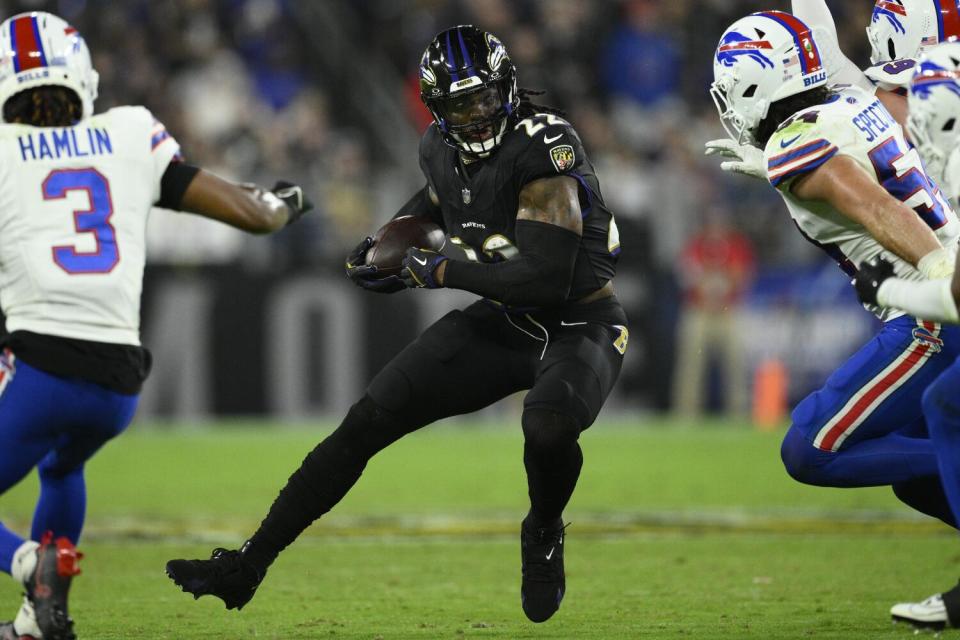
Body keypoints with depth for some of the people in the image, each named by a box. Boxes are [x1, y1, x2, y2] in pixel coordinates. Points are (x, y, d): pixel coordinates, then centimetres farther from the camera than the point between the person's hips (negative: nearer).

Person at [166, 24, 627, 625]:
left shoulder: (542, 146, -25)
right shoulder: (442, 149, 0)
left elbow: (546, 279, -30)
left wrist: (439, 271, -20)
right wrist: (386, 241, 13)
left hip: (579, 324, -6)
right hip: (503, 322, 6)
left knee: (548, 424, -39)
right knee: (368, 419, -4)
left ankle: (544, 536, -3)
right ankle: (246, 567, 5)